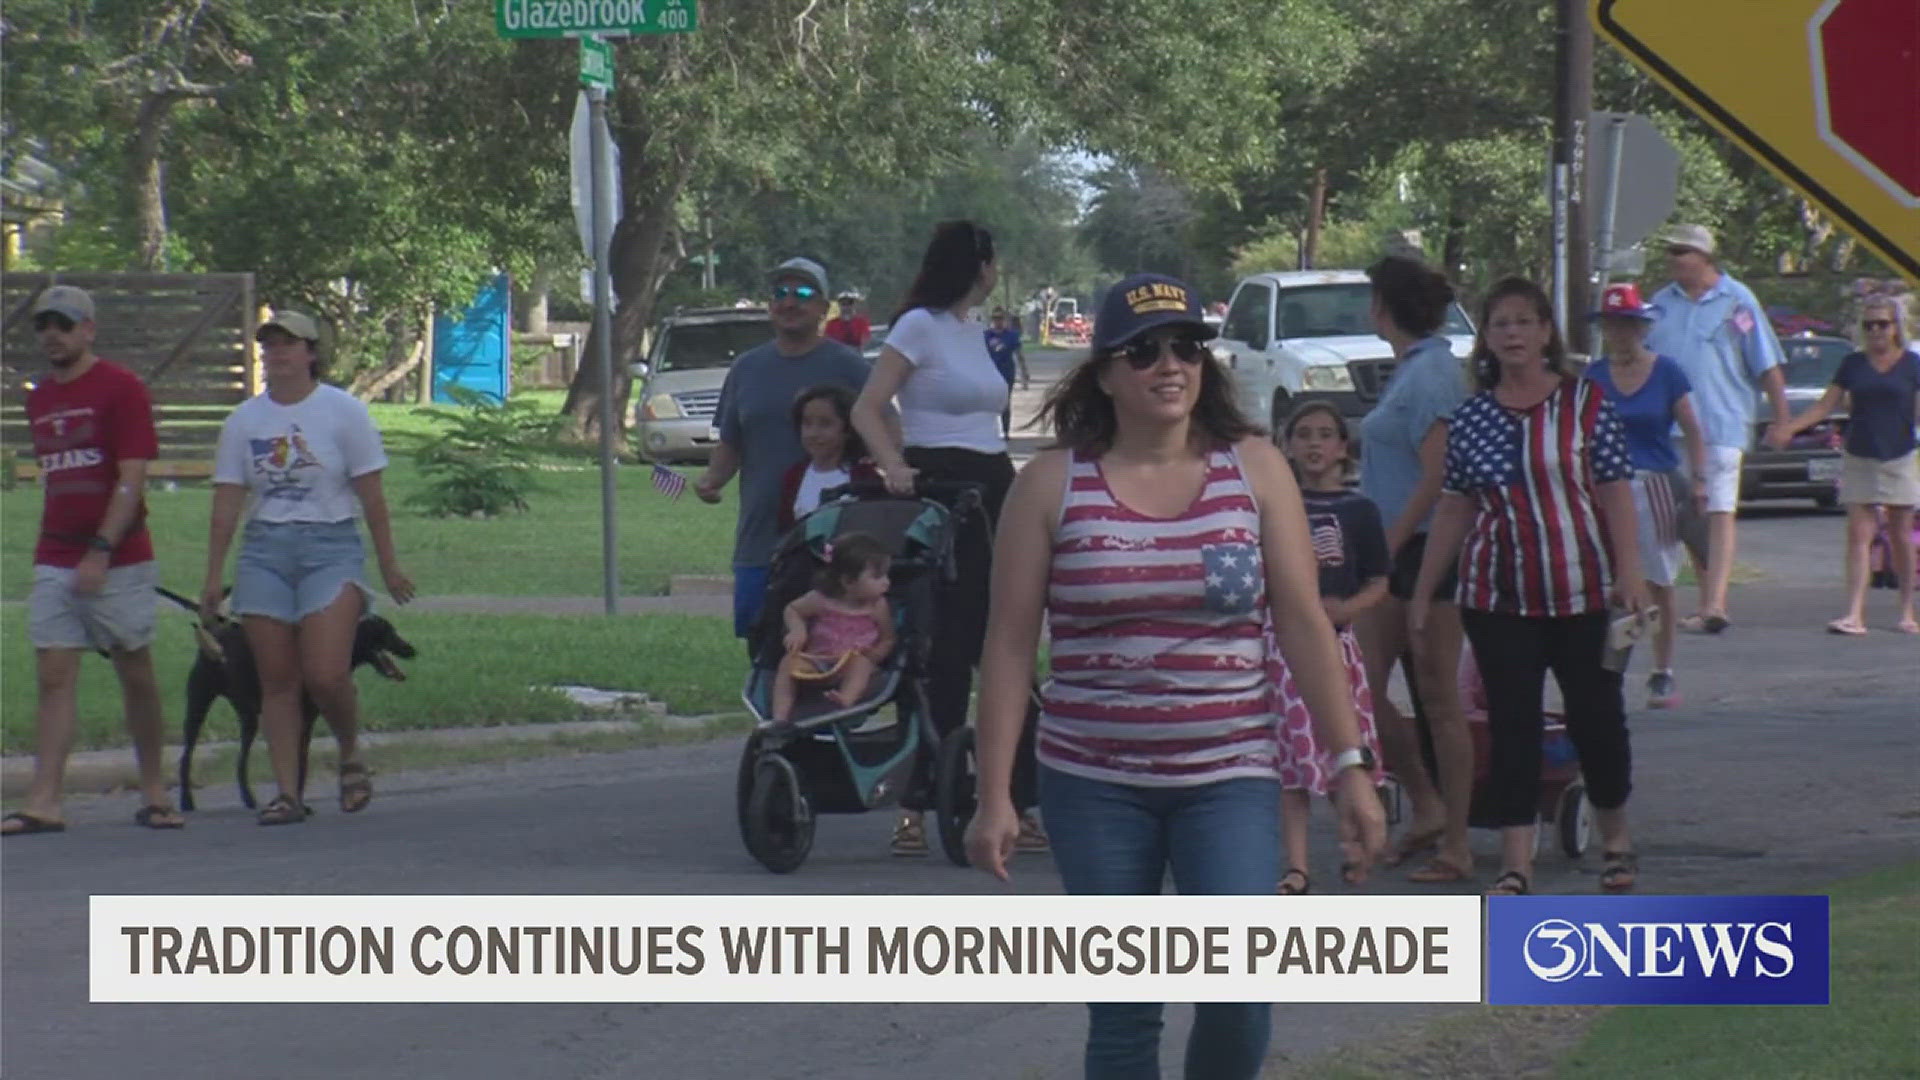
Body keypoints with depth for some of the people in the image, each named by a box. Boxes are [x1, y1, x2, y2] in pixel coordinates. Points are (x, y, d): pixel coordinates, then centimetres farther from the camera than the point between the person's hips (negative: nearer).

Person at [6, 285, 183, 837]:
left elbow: (132, 478, -13)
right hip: (54, 562, 5)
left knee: (136, 674, 5)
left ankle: (153, 790, 17)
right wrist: (54, 548, 15)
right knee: (53, 677, -4)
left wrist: (100, 551, -20)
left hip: (118, 561, -5)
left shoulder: (121, 388, -7)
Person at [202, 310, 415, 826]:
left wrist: (389, 565, 1)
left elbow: (371, 494, 1)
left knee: (325, 674, -15)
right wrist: (213, 577, 5)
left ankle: (351, 754, 14)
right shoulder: (244, 420, 8)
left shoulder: (344, 412, 0)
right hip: (264, 551, 3)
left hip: (331, 549, -3)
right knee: (277, 681, -1)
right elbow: (227, 502, 8)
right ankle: (287, 792, 2)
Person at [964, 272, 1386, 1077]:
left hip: (1231, 776, 0)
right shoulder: (1053, 483, -1)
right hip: (1094, 784, 0)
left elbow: (1305, 625, 2)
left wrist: (1349, 765, -2)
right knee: (1121, 1012, 4)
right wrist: (994, 795, -4)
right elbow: (1010, 643, -1)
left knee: (1239, 993, -13)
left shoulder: (1253, 468, 1)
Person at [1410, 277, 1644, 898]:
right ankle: (1516, 865, 1)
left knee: (1595, 713, 7)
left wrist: (1629, 570, -10)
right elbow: (1454, 509, 11)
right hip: (1498, 597, 2)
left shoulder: (1584, 402, -1)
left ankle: (1615, 837, 29)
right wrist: (1423, 591, 11)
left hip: (1583, 590, -2)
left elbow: (1615, 491, -2)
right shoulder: (1471, 418, 6)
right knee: (1511, 724, 0)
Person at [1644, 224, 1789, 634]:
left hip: (1722, 425, -5)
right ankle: (1709, 602, 16)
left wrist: (1782, 421, -3)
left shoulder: (1737, 301, -1)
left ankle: (1714, 606, -21)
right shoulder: (1661, 303, 12)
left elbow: (1768, 366, 0)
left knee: (1719, 514, -12)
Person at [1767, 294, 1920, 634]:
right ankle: (1855, 615, -14)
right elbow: (1825, 406, 8)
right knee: (1858, 535, -8)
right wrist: (1788, 429, -5)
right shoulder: (1853, 364, 8)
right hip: (1858, 461, 2)